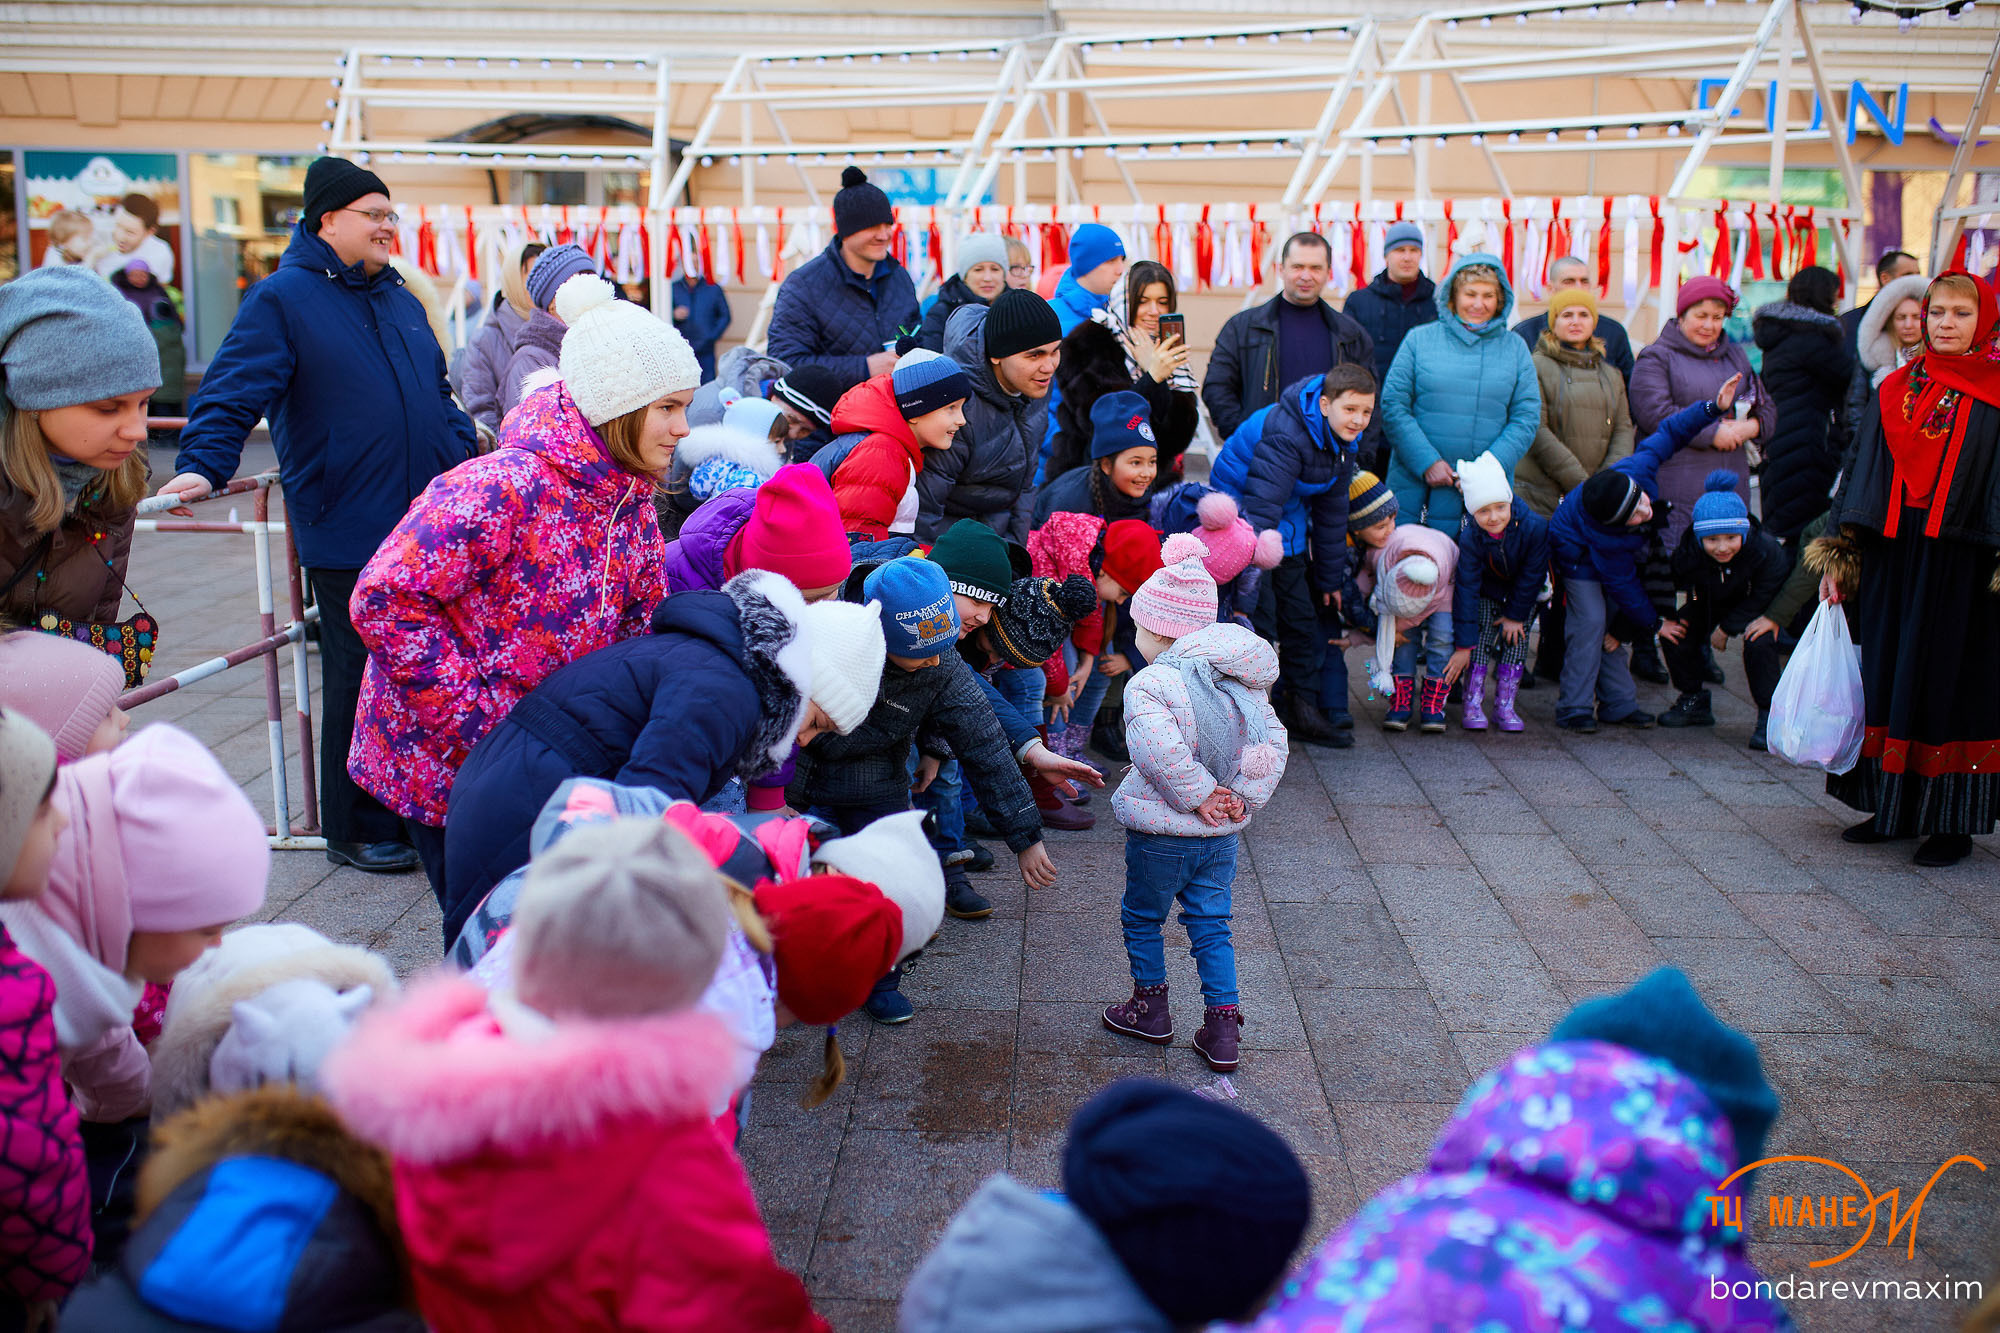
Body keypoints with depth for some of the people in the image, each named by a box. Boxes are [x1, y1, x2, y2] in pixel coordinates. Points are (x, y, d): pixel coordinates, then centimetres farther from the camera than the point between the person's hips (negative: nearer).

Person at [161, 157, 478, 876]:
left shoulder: (399, 299, 18)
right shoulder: (282, 299, -4)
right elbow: (234, 391, -10)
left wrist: (466, 446, 17)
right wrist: (203, 465, -23)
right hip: (347, 535, -7)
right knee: (361, 682, -1)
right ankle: (357, 830, 13)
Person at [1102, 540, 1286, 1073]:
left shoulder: (1149, 684, -20)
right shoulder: (1243, 681, 3)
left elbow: (1162, 753, -33)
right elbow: (1272, 741, 2)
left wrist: (1198, 795, -20)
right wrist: (1242, 797, -2)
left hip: (1162, 835, -6)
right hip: (1222, 834, 6)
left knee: (1141, 918, 17)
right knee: (1211, 925, 15)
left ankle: (1150, 1009, 31)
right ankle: (1222, 1028, 14)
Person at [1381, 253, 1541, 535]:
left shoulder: (1515, 349, 9)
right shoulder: (1419, 339, 5)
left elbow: (1527, 417, 4)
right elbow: (1392, 406, -1)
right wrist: (1427, 462, -11)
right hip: (1414, 484, -1)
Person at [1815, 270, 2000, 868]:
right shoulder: (1895, 390, 10)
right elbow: (1863, 475, 10)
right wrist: (1842, 555, 5)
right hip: (1892, 556, 4)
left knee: (1950, 680, 0)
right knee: (1887, 677, 7)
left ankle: (1951, 820, 10)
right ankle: (1893, 805, 19)